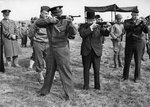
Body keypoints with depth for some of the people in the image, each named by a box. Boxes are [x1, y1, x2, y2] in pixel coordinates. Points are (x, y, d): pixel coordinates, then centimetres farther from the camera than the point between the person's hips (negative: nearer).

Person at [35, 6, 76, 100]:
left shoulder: (66, 22, -6)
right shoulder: (49, 22, 3)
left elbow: (73, 33, -18)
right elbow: (38, 23, -8)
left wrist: (70, 22, -32)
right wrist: (49, 20, -19)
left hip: (62, 50, -4)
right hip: (51, 50, 4)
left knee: (65, 71, -2)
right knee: (49, 70, 17)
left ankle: (70, 94, 7)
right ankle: (45, 90, 35)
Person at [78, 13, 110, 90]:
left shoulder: (99, 26, 6)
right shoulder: (83, 26, 4)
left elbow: (106, 33, -9)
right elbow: (82, 34, -15)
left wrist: (108, 28, -30)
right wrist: (91, 27, -18)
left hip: (96, 51, 0)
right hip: (86, 51, 0)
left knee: (97, 69, 3)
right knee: (86, 68, 8)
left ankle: (97, 86, 15)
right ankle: (86, 85, 19)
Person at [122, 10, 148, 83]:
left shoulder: (140, 22, 5)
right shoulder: (127, 21, 3)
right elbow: (126, 27, -18)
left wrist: (143, 24, -24)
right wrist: (135, 25, -28)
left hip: (138, 44, 0)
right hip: (129, 43, 0)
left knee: (138, 61, 5)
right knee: (127, 61, 6)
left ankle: (137, 77, 17)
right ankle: (125, 76, 20)